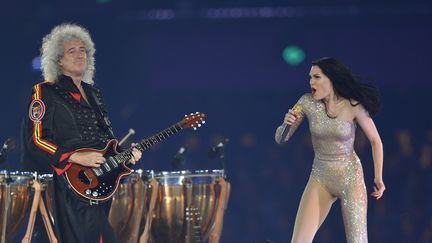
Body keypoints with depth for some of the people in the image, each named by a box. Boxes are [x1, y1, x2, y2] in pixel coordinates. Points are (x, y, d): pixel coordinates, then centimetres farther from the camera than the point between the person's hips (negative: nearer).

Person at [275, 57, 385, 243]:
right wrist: (286, 124, -22)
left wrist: (378, 177, -4)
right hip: (319, 179, 3)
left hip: (350, 177, -3)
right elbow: (280, 139, 0)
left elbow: (375, 140, 0)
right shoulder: (308, 102, -6)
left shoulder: (353, 106, -13)